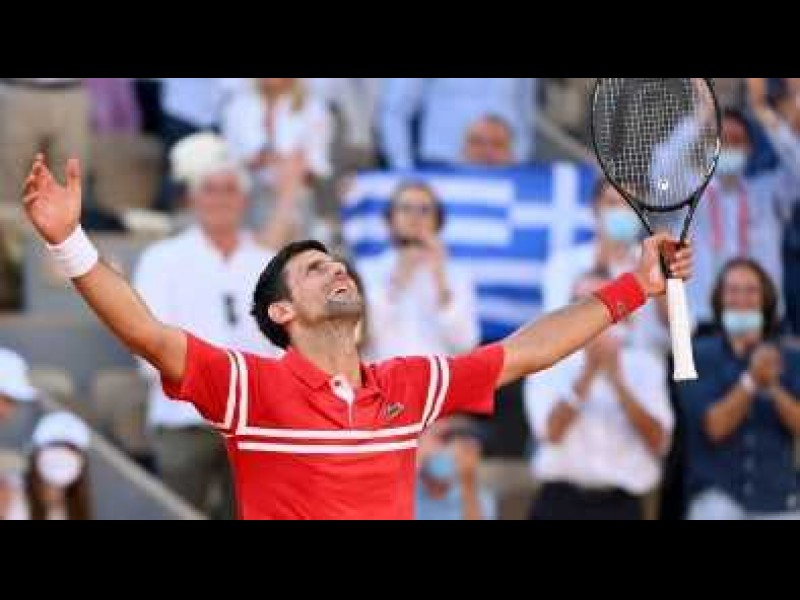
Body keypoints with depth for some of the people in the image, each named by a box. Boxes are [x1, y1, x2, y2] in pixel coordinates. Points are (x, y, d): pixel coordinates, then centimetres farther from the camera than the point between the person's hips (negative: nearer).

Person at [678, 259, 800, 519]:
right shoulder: (700, 356, 3)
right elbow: (713, 426, -8)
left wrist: (774, 389, -21)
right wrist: (750, 382, -21)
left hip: (777, 498, 2)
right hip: (718, 496, -2)